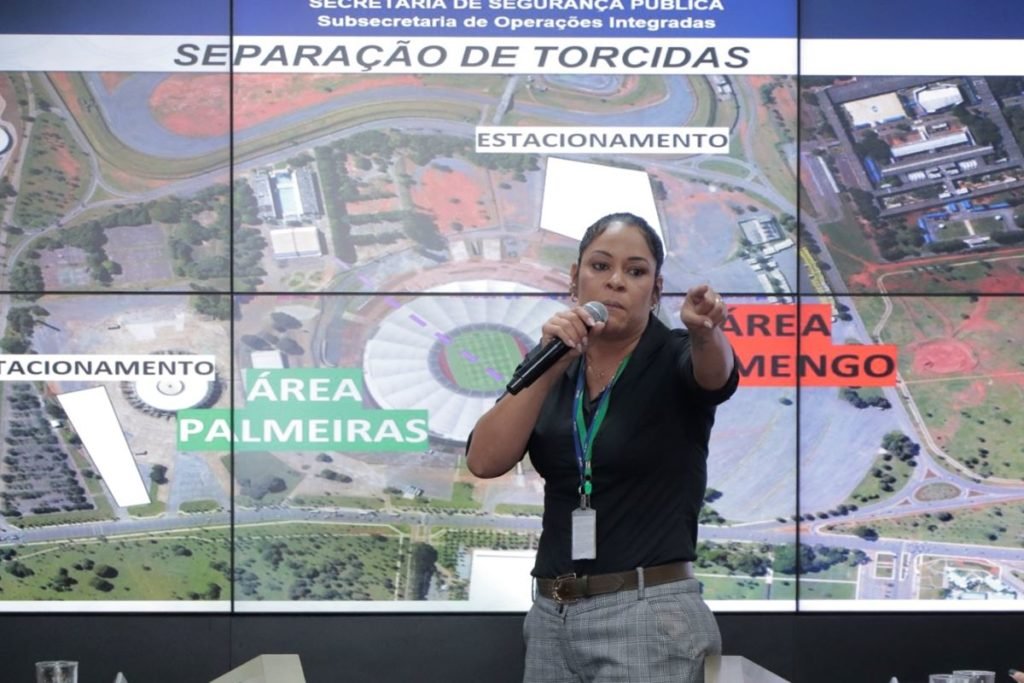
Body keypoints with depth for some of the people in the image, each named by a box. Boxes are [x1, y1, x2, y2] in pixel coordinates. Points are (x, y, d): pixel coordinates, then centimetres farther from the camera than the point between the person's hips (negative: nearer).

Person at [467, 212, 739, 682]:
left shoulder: (675, 360, -5)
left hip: (648, 615, -4)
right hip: (550, 615, 4)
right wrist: (551, 365, -16)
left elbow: (715, 370, -29)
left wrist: (706, 331, -51)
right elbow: (484, 461, -7)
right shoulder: (552, 366, 6)